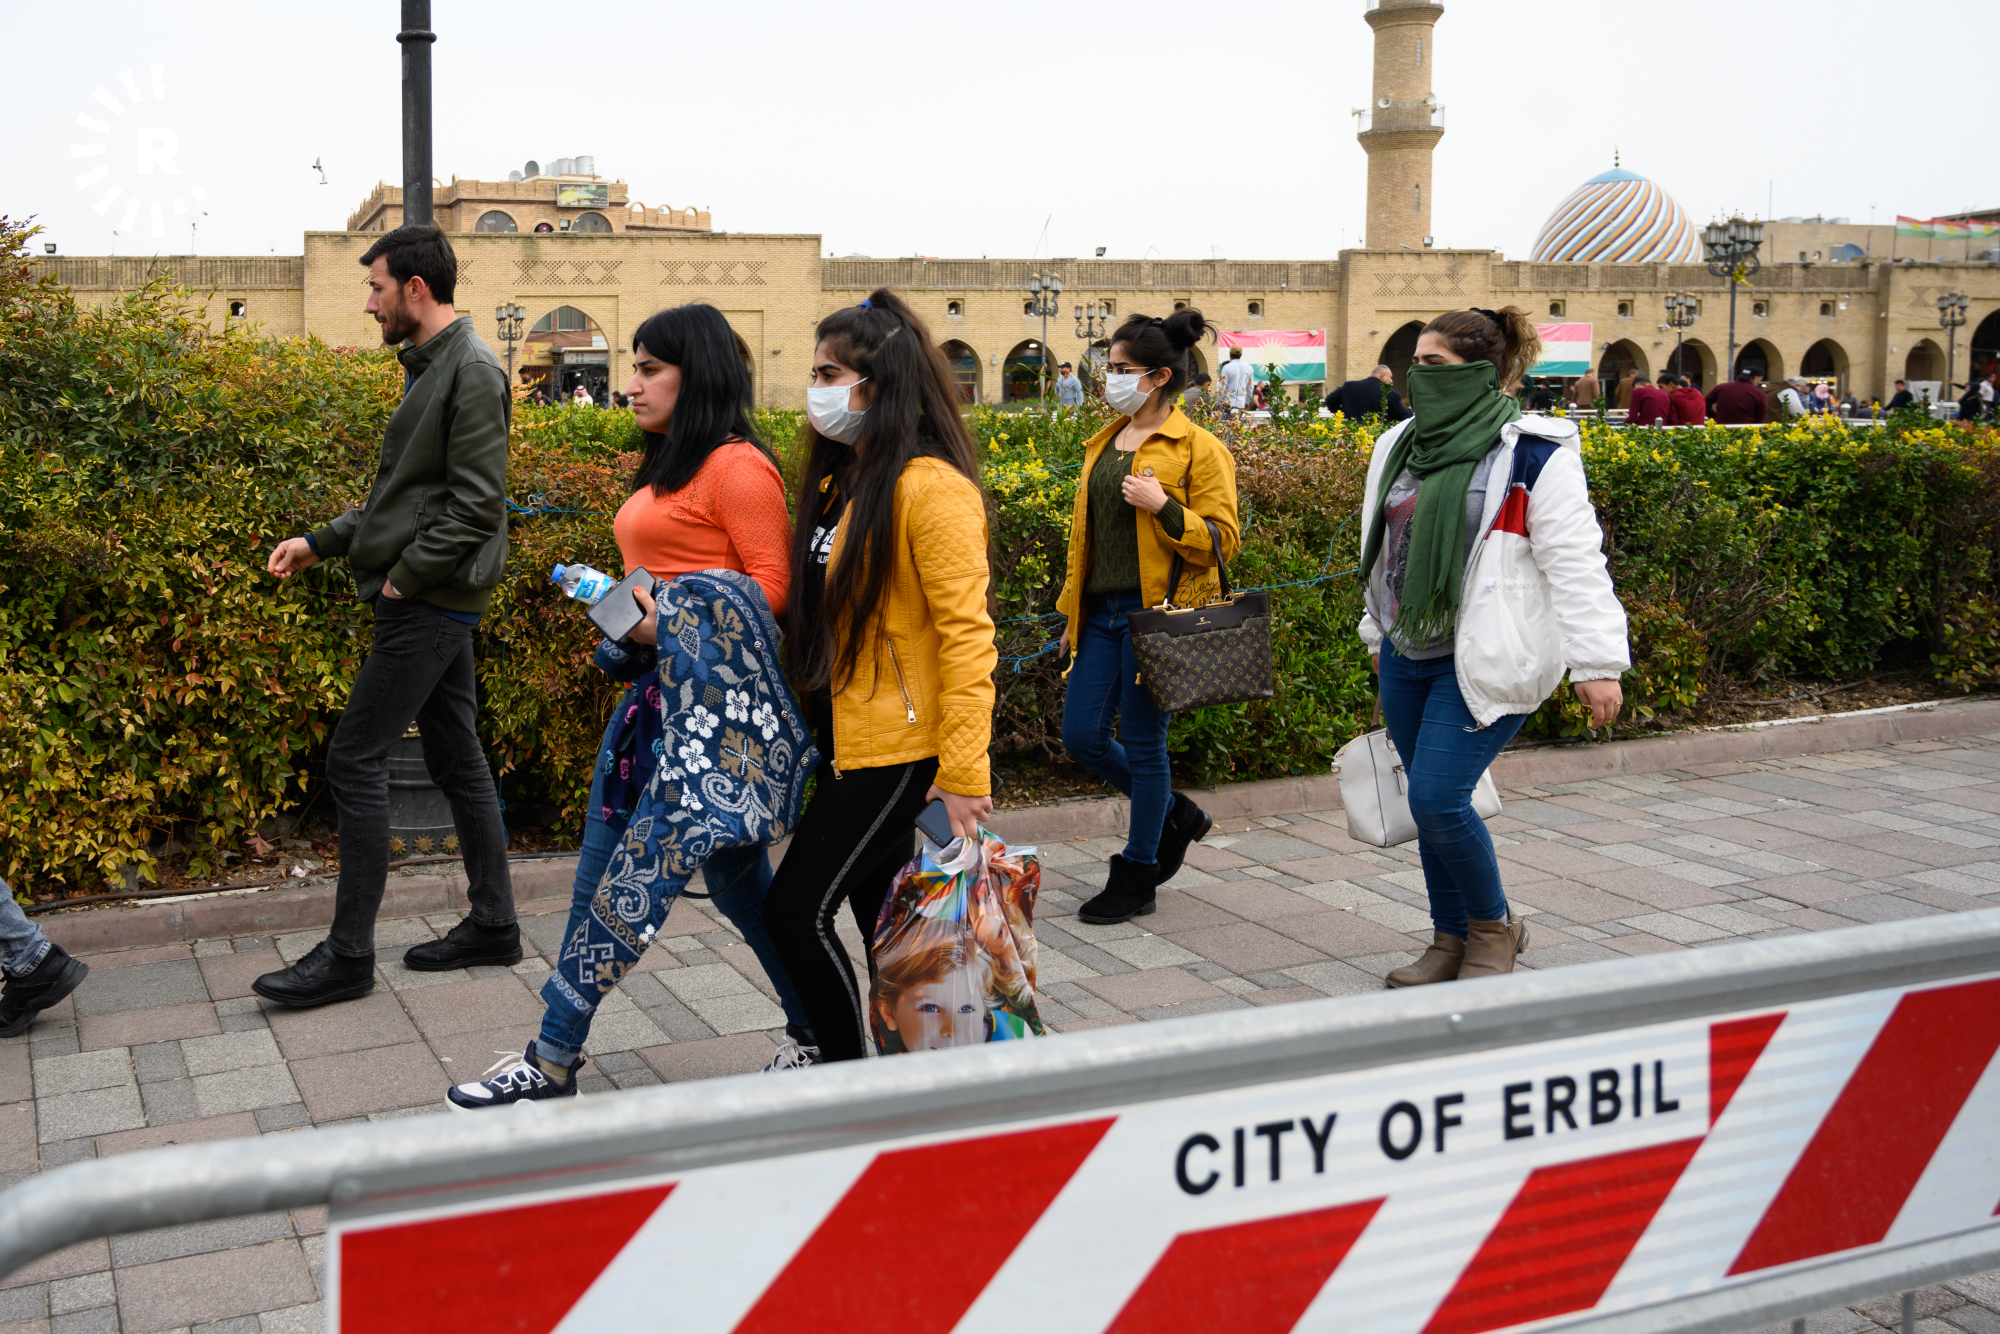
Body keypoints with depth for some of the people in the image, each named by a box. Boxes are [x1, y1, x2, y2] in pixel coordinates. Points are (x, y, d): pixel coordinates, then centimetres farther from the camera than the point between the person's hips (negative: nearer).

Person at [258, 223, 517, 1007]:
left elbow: (476, 504, -21)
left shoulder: (472, 372, -15)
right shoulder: (434, 365, 17)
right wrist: (322, 543, 16)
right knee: (455, 758, 13)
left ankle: (348, 956, 0)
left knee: (355, 761, -7)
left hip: (430, 604, -10)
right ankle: (493, 924, 21)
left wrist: (404, 576, -15)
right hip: (436, 599, 10)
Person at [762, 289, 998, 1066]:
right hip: (844, 741, 9)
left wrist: (962, 775, -21)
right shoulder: (839, 480, 13)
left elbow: (966, 635, -19)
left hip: (898, 749, -9)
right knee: (882, 921, 14)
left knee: (795, 910, -5)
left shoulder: (929, 487, -16)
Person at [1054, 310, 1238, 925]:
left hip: (1157, 613, -7)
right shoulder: (1103, 444, 14)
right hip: (1102, 613, 7)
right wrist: (1073, 612, 20)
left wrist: (1163, 507, -22)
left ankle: (1136, 879, 16)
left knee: (1142, 744, 0)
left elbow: (1222, 540, -9)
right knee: (1081, 736, 6)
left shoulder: (1197, 448, -7)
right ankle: (1176, 813, 29)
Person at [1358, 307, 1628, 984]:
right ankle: (1451, 940, 26)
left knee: (1438, 798, -13)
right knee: (1428, 804, 10)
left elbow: (1575, 561, -14)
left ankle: (1494, 926, 11)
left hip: (1483, 661, -7)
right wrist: (1378, 633, 28)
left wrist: (1597, 661, -18)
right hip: (1408, 655, 7)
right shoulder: (1400, 445, 11)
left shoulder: (1533, 455, -11)